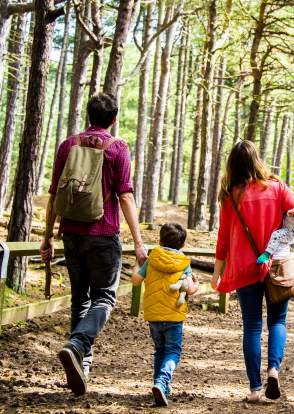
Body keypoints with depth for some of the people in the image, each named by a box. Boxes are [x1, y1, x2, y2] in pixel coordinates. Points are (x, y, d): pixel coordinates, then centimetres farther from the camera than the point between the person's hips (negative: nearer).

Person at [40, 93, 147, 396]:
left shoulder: (68, 145, 8)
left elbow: (54, 196, 7)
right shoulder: (117, 148, -3)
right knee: (104, 297, 3)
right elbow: (125, 196, -10)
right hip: (103, 234, -4)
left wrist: (48, 238, 14)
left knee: (80, 299, 14)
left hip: (72, 232, 4)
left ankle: (82, 364, 13)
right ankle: (76, 346, -22)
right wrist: (138, 243, -10)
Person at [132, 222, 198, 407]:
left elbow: (136, 280, 5)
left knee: (160, 350, 20)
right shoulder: (184, 263, -1)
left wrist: (136, 268, 25)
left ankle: (162, 386, 21)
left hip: (152, 314, 3)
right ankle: (162, 381, -24)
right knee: (173, 351, 0)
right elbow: (189, 289, -9)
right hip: (173, 315, -3)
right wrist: (196, 285, 13)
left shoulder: (152, 258, 4)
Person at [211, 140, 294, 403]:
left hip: (245, 269, 0)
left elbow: (224, 237, 2)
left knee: (252, 327, 7)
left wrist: (217, 272, 10)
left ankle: (255, 387, 5)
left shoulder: (231, 196, -2)